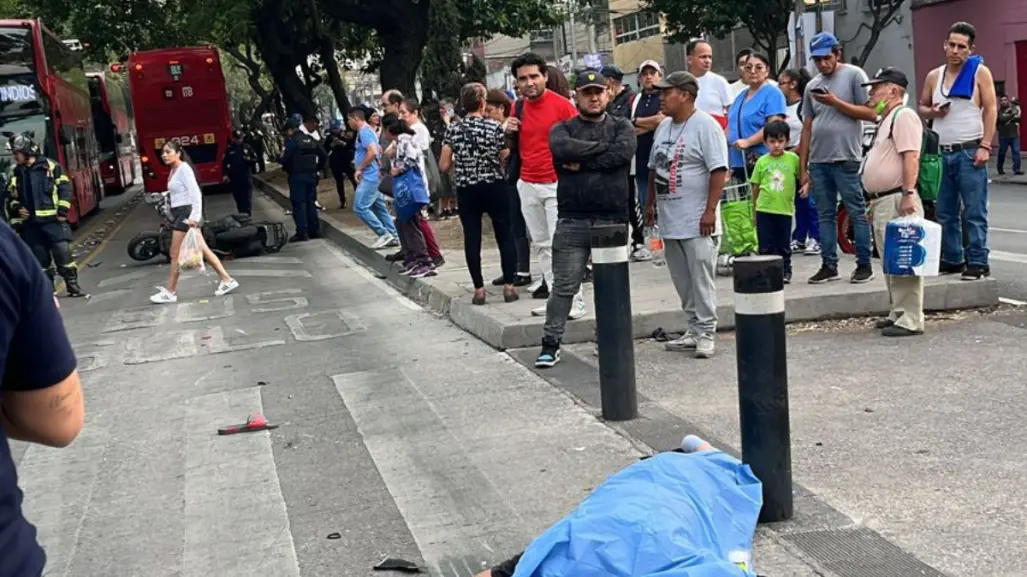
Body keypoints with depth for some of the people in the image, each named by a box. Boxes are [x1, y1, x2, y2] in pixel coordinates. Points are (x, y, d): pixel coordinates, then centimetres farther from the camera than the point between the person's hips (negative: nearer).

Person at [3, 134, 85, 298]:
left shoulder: (50, 166, -1)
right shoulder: (16, 173, 12)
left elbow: (64, 187, -3)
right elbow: (10, 196, 20)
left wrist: (62, 211, -10)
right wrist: (17, 207, 0)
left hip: (52, 219, -4)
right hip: (30, 223, 4)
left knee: (63, 252, -7)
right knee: (40, 257, 7)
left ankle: (72, 285, 0)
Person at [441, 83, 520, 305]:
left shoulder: (453, 129, -2)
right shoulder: (495, 127, -7)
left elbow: (444, 165, -2)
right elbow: (506, 159, -3)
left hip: (466, 190, 1)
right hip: (495, 187, -1)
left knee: (472, 239, 5)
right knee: (505, 235, 8)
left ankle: (479, 289, 6)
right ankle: (509, 286, 7)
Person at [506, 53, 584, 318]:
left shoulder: (562, 105, -9)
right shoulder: (518, 107, 9)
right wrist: (509, 131, 0)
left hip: (556, 185, -6)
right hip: (527, 186, 6)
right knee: (541, 244, 8)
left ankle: (574, 301, -4)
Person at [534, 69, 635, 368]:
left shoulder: (622, 126, 10)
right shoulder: (563, 129, 10)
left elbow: (624, 152, -12)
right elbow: (561, 148, -14)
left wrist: (581, 162, -10)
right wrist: (603, 147, -8)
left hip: (613, 219, 1)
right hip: (573, 220, -1)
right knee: (564, 286, 0)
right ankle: (551, 344, 6)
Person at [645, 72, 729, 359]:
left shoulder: (705, 126, -11)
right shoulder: (664, 126, 14)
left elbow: (719, 170, -16)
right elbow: (654, 168, 22)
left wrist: (710, 210, -21)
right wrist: (650, 203, 19)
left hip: (697, 221, -8)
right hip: (669, 220, 8)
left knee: (701, 279, -4)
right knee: (682, 281, 13)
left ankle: (706, 334, 2)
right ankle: (694, 330, 22)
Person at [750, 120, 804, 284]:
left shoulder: (793, 158, 0)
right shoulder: (762, 161, 2)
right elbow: (756, 186, 8)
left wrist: (806, 186, -11)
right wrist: (754, 207, 10)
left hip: (785, 209, 0)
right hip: (764, 209, 0)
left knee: (784, 245, 9)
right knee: (766, 245, 3)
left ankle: (785, 271, 22)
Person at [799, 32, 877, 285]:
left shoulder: (854, 75, 0)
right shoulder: (812, 86, 15)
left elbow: (871, 114, -6)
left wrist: (835, 102, -13)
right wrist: (803, 168, 12)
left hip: (846, 159, -5)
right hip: (818, 160, 5)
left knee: (857, 213, -2)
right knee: (825, 215, 8)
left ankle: (864, 265, 3)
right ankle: (829, 265, 13)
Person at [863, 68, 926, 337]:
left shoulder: (903, 116, -9)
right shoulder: (885, 121, 23)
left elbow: (911, 157, -19)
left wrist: (908, 193, -26)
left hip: (897, 200, -11)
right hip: (881, 201, 11)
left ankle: (911, 320, -10)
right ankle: (898, 313, 21)